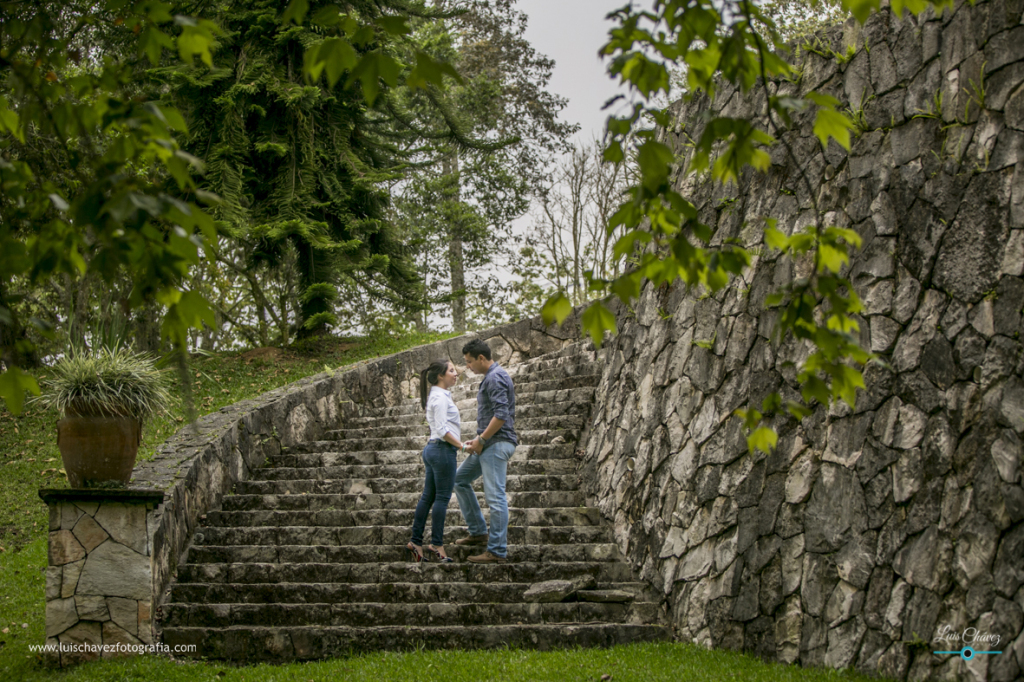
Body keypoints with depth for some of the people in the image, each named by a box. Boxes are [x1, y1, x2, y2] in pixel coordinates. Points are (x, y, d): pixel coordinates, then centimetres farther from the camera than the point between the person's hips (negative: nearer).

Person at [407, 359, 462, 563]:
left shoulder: (438, 396, 18)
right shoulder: (440, 397, -13)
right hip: (443, 449, -10)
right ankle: (437, 543, -2)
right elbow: (442, 430, -19)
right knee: (442, 497, -5)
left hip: (432, 449, 10)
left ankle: (416, 541, 12)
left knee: (428, 497, 10)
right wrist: (461, 445, -15)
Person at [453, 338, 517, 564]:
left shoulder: (495, 378, -14)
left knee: (495, 496, -10)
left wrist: (481, 439, -16)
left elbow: (501, 415, -23)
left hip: (496, 443, -12)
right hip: (488, 444, 12)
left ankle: (498, 551, -9)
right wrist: (479, 439, 17)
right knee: (460, 479, 18)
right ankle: (478, 532, 20)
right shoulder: (492, 377, 19)